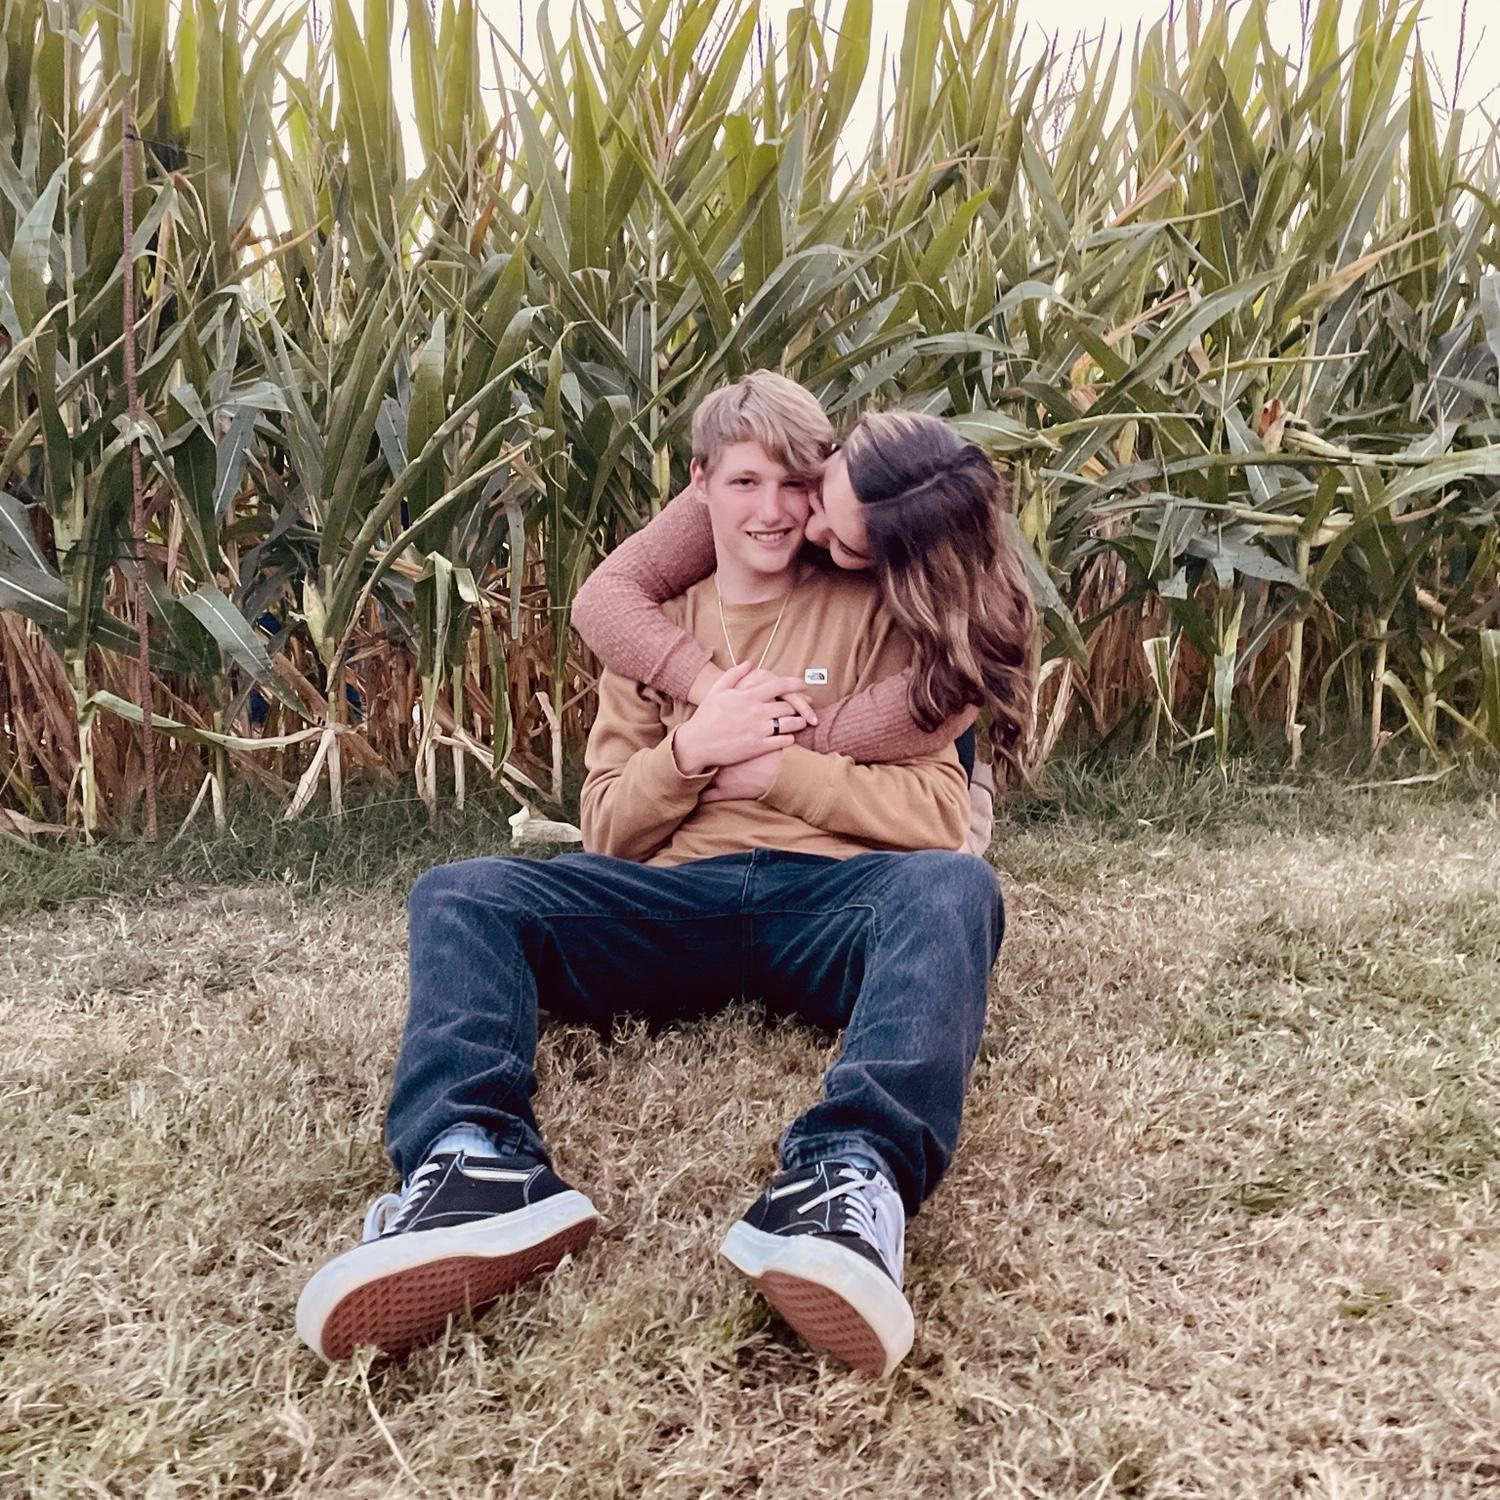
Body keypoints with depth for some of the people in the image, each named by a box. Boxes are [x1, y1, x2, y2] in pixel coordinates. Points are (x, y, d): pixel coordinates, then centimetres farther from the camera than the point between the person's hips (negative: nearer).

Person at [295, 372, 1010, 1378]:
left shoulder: (866, 612, 13)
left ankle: (854, 1178, -53)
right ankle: (484, 1166, -43)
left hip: (826, 900, -2)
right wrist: (688, 750, -4)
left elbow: (941, 813, 4)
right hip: (674, 901, 2)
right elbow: (606, 832, 15)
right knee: (459, 896, -19)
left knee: (952, 884, -33)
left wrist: (778, 768, -5)